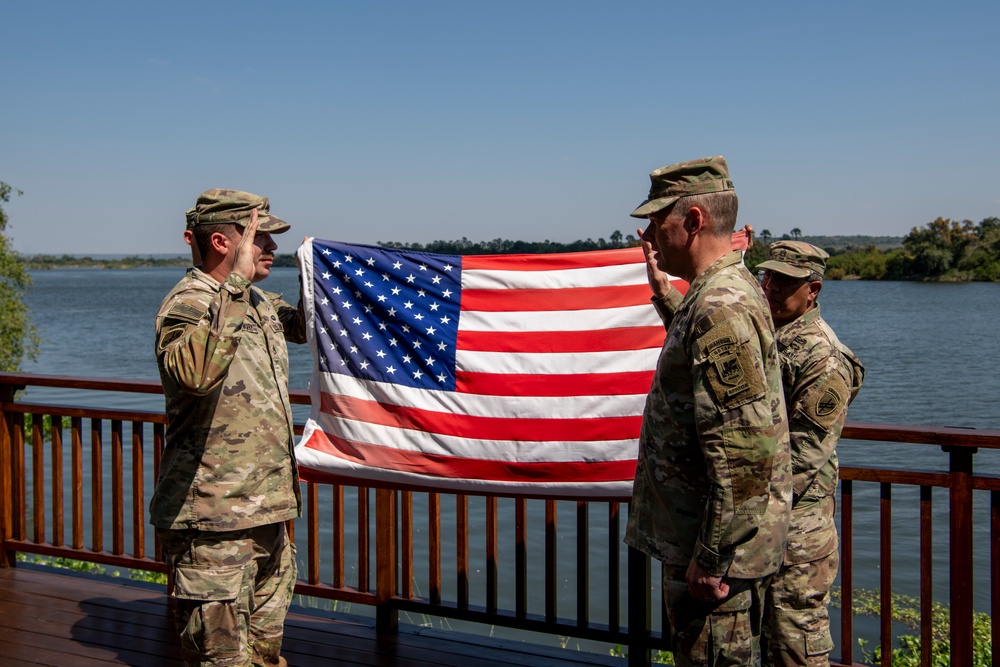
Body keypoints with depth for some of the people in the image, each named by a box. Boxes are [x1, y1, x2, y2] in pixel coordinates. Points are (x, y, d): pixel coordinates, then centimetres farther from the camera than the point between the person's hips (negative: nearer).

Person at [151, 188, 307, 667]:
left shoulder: (259, 302, 12)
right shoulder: (188, 303, -16)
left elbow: (303, 327, 34)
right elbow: (194, 372, -39)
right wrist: (235, 283, -36)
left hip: (266, 514, 9)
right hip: (213, 525, -9)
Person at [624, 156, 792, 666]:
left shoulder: (722, 309, -23)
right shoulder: (729, 290, 10)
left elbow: (743, 457, -28)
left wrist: (710, 559, -24)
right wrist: (664, 293, 31)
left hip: (716, 548, -10)